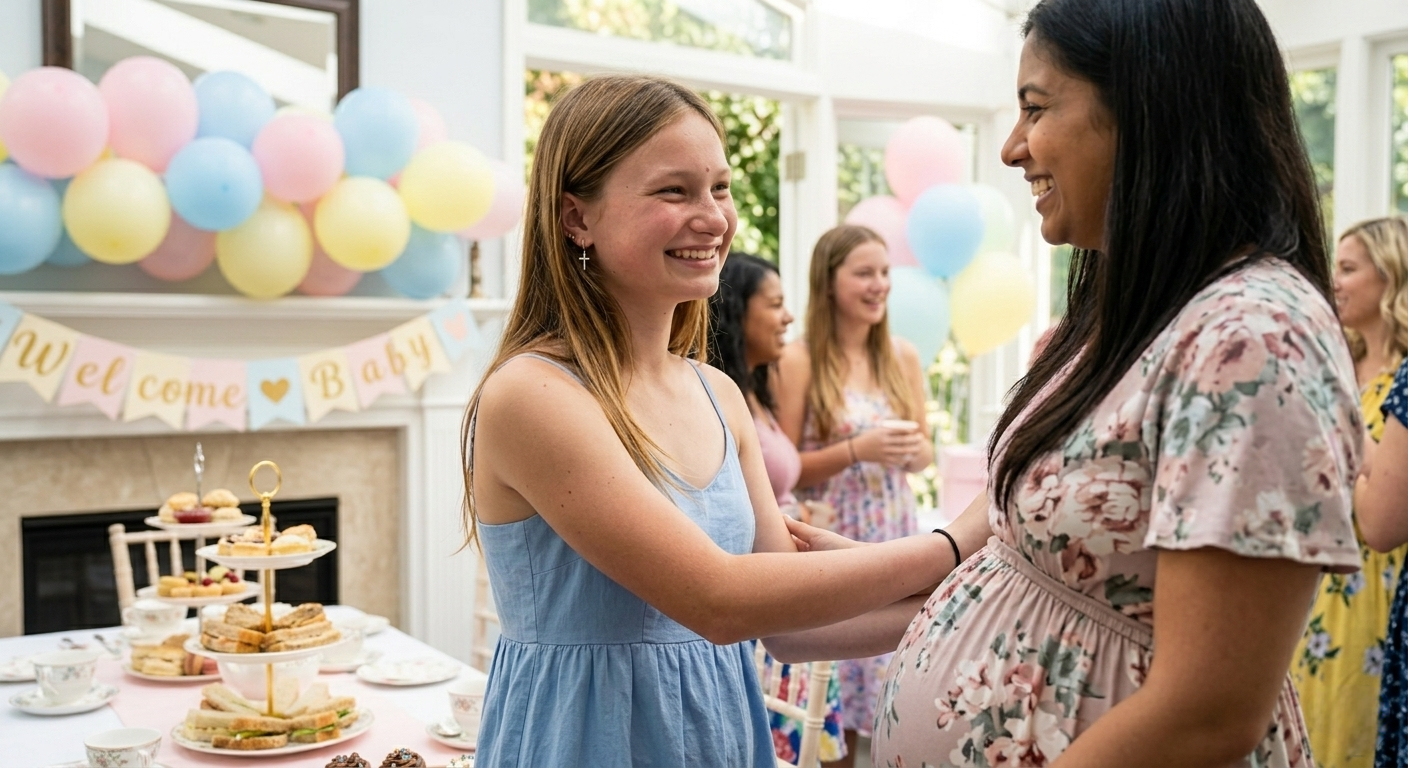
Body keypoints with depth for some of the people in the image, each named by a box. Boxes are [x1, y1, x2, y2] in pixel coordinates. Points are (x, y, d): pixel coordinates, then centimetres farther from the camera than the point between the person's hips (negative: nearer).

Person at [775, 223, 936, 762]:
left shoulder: (903, 357, 6)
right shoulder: (799, 361, -8)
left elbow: (925, 454, 13)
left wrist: (913, 451, -9)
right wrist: (857, 449, -19)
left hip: (895, 535, 4)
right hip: (828, 540, -4)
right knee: (830, 707, 1)